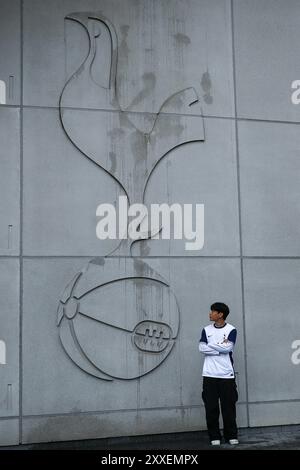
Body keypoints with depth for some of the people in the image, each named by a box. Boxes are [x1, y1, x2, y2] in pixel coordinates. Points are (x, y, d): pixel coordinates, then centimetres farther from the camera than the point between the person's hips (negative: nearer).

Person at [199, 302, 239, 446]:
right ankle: (214, 436, 11)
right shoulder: (206, 330, 8)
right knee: (211, 407, 2)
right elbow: (202, 348, -4)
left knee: (228, 406, 2)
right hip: (209, 375, 2)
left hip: (227, 375, -2)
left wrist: (210, 344, -6)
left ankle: (231, 435, 14)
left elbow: (228, 348, -14)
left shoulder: (231, 330, 0)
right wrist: (221, 347, -9)